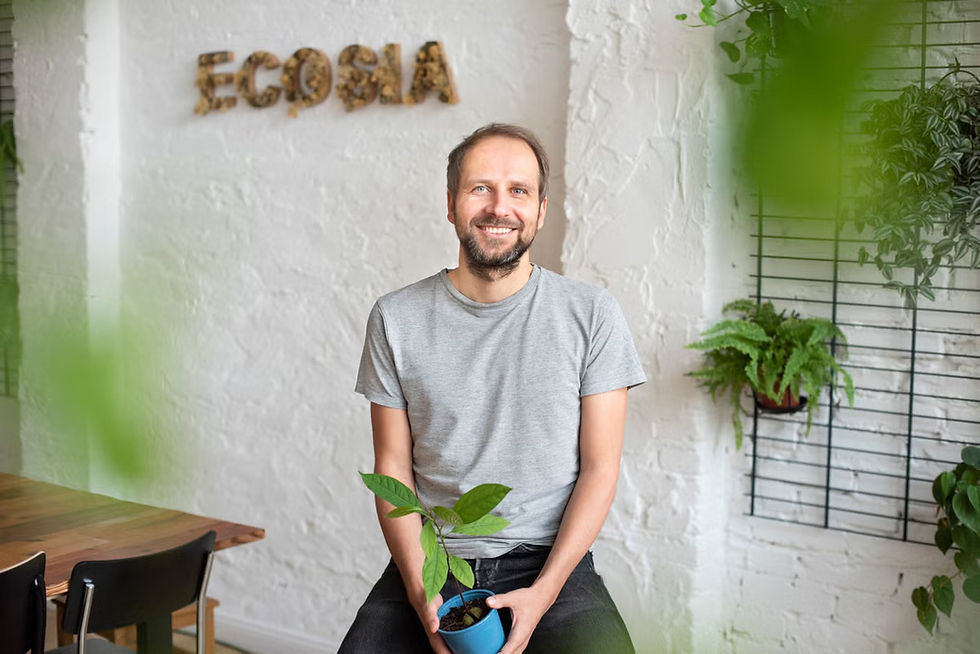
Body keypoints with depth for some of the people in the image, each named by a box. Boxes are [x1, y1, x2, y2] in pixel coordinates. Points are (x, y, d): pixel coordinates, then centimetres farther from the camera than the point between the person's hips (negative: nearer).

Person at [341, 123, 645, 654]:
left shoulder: (591, 314, 1)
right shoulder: (396, 319, 5)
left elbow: (600, 468, 0)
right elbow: (393, 466, 5)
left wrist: (543, 592, -11)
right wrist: (419, 589, -9)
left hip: (550, 564, -1)